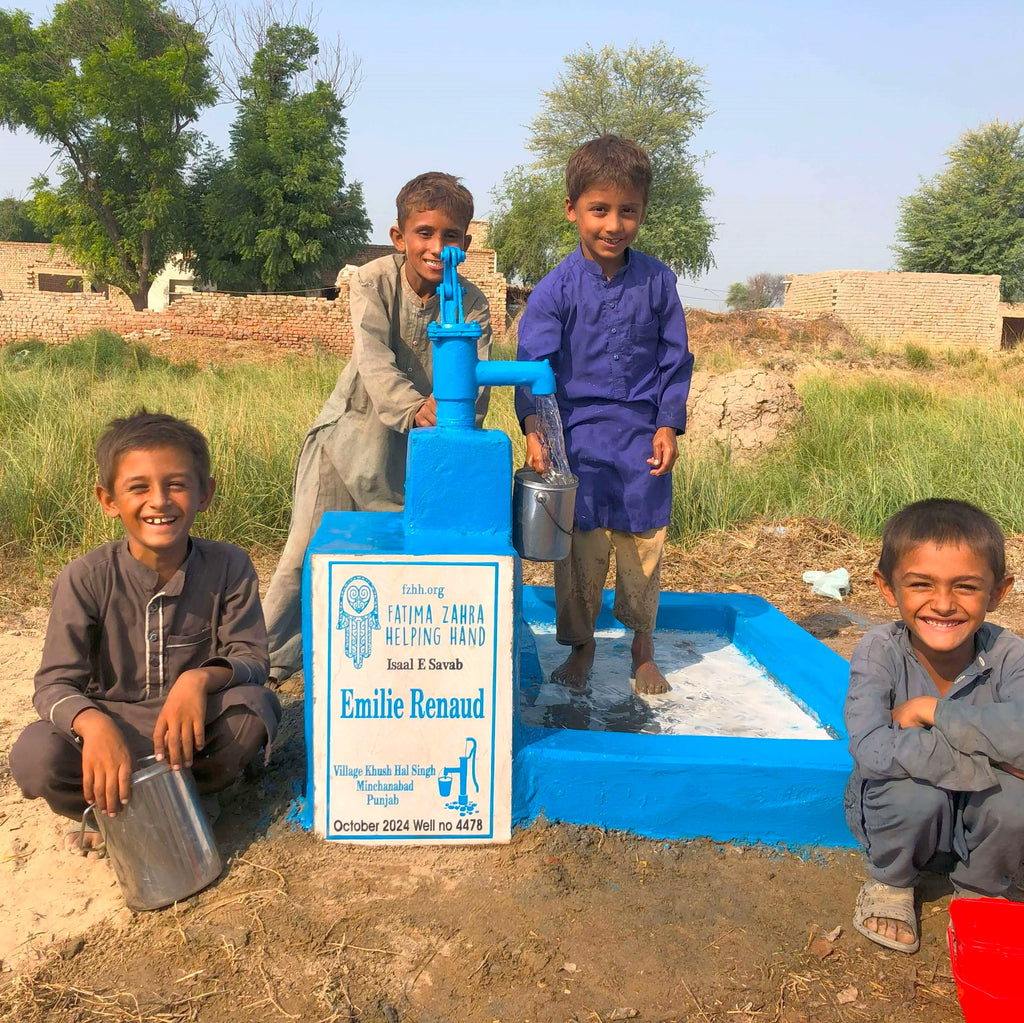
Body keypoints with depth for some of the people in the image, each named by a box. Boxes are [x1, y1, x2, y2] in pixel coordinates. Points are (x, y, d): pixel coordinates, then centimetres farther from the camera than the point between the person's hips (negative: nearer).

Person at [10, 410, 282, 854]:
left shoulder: (228, 566, -12)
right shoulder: (86, 578, -13)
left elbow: (250, 658, -13)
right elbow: (54, 682, -16)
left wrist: (201, 678, -37)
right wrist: (94, 724, -39)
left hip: (193, 722, 1)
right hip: (113, 724, -1)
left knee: (255, 706, -31)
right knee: (35, 758, -30)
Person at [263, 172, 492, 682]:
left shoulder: (471, 304, -9)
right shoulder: (372, 281, -12)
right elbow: (374, 362, -28)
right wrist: (414, 408, -46)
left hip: (424, 444, 1)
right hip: (354, 425, -1)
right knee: (307, 550, -1)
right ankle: (269, 660, 18)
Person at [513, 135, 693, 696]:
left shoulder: (657, 280, 1)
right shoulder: (557, 288, -6)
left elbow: (675, 358, 7)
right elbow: (533, 362, -9)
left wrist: (668, 425, 1)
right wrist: (533, 428, -21)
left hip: (642, 439, 2)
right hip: (578, 436, -1)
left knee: (644, 544, 11)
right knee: (579, 548, 7)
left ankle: (643, 650, 31)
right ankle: (580, 648, 27)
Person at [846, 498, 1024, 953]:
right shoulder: (880, 652, -22)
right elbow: (871, 749, -36)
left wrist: (930, 710, -32)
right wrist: (982, 764, -36)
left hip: (974, 821, 2)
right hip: (899, 812, -1)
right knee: (915, 789, -33)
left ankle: (980, 889, 7)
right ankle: (889, 883, 3)